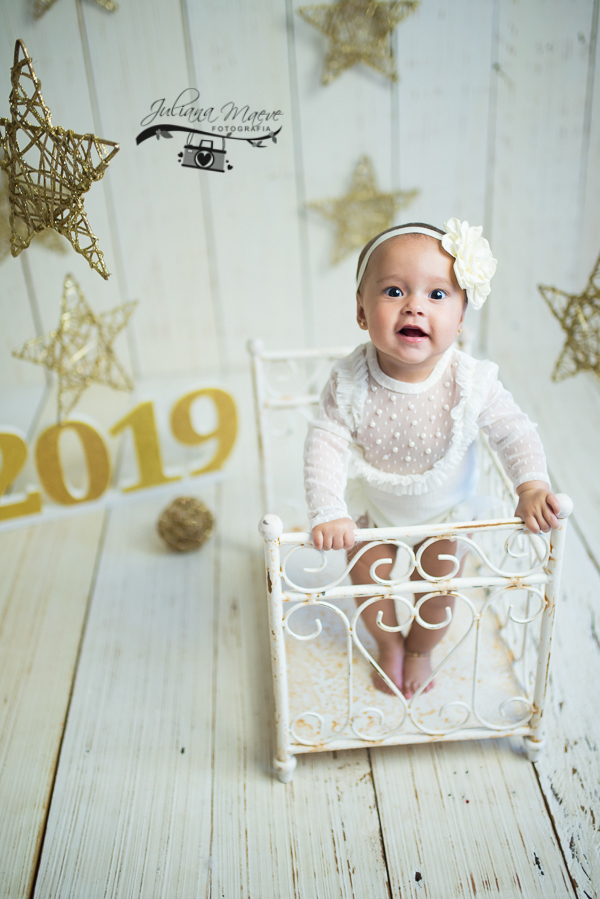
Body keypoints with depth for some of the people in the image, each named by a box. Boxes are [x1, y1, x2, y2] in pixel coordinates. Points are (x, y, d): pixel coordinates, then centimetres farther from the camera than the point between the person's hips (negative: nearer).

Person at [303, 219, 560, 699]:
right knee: (368, 583, 14)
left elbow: (514, 430, -22)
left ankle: (421, 649, 49)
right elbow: (325, 443, -29)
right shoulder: (350, 382, -31)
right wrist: (328, 512, -41)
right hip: (370, 505, 0)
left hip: (443, 507, 0)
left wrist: (533, 486, -38)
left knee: (437, 589, 14)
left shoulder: (470, 382, -31)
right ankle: (388, 642, 50)